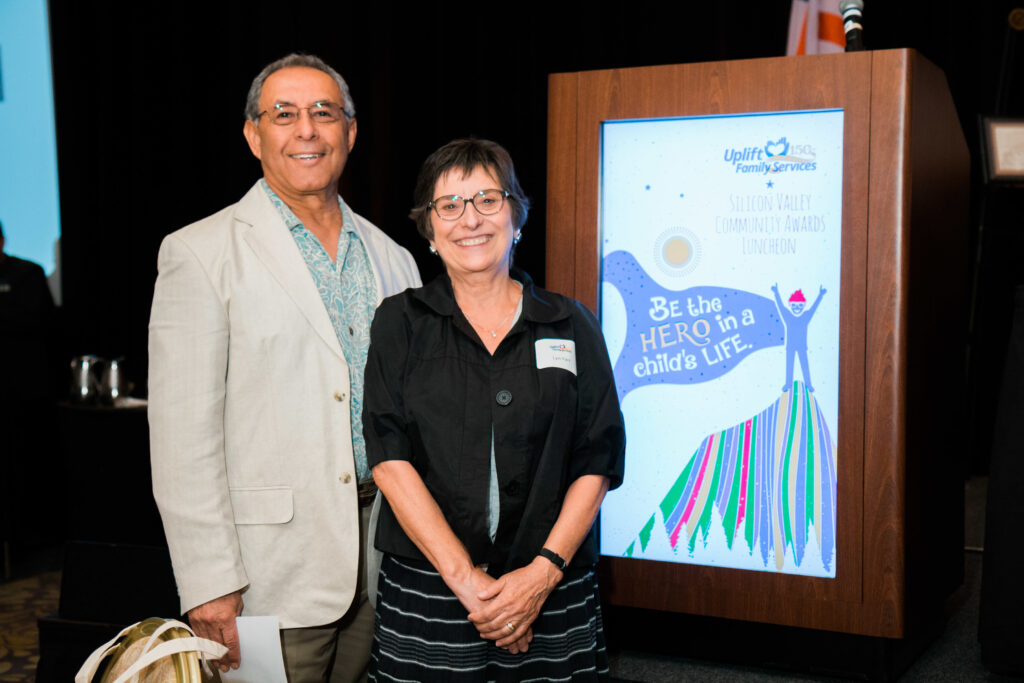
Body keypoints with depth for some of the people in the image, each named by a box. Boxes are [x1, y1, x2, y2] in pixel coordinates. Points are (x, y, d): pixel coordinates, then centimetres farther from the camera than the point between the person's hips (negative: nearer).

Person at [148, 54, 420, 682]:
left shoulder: (392, 259, 11)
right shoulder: (201, 253, -6)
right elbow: (184, 432, -11)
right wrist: (208, 581, -14)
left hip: (382, 558, 5)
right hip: (274, 579, -5)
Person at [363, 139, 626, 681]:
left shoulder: (571, 326, 6)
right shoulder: (400, 323, 4)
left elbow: (596, 463, 2)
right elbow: (390, 458, -6)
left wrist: (546, 570, -11)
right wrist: (465, 578, -14)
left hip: (552, 594, 1)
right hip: (426, 597, 0)